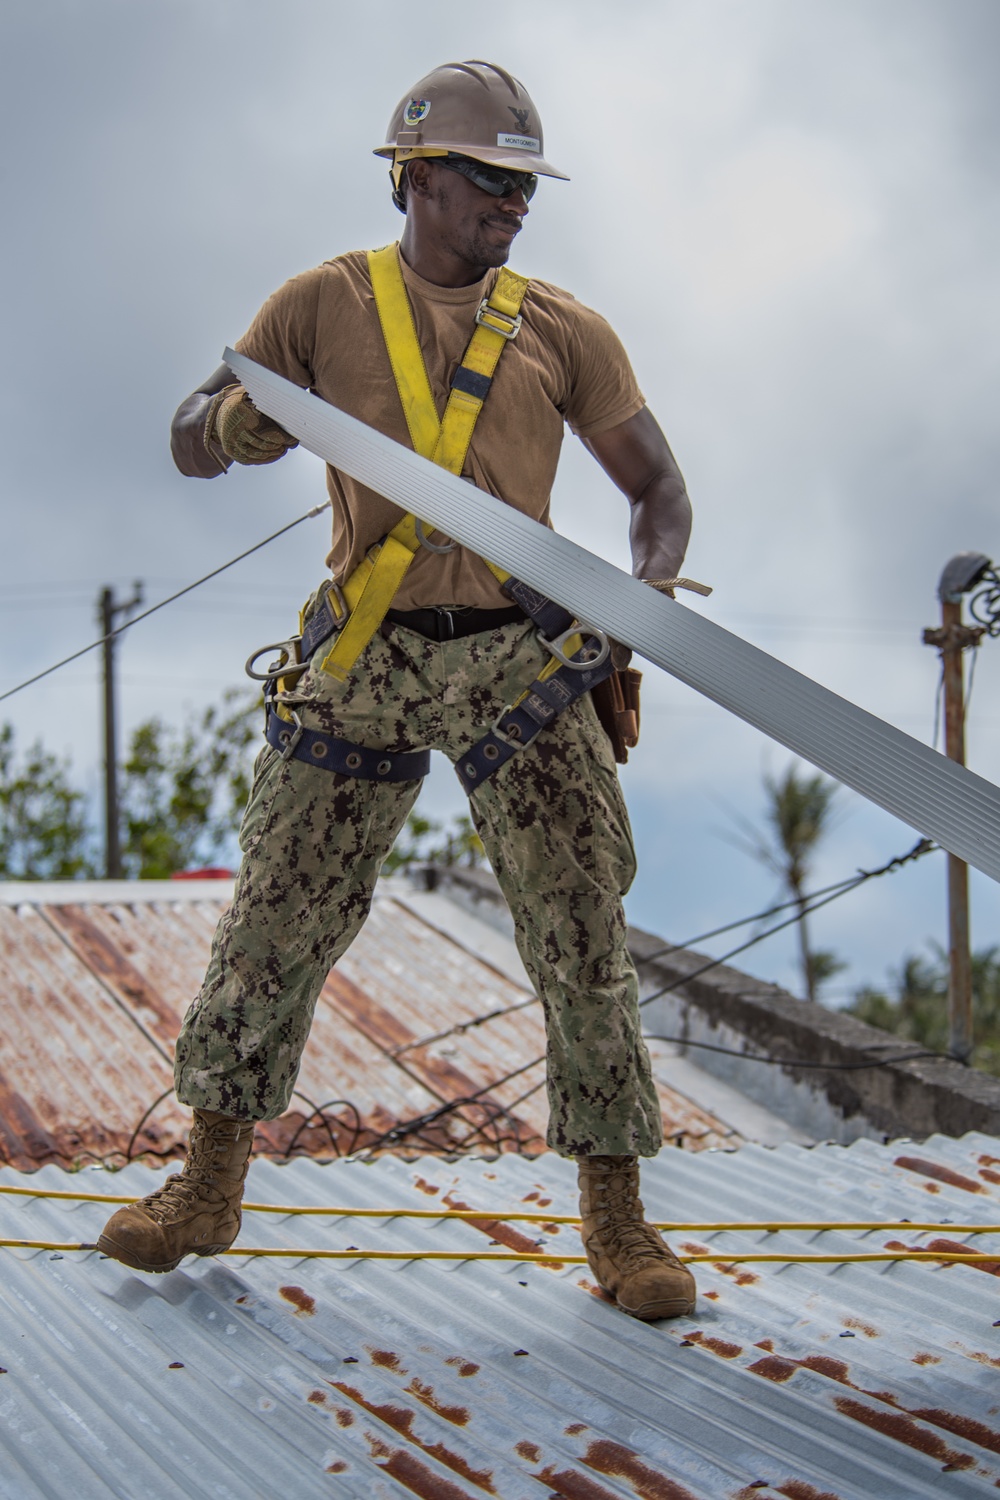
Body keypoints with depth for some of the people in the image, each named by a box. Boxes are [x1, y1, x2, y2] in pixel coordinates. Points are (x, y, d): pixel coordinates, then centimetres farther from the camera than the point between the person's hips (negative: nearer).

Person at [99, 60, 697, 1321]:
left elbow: (659, 489, 10)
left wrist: (645, 597, -11)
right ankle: (209, 1189, 21)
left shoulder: (562, 330, 7)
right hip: (363, 667, 0)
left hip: (521, 663, 0)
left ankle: (615, 1222, 9)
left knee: (582, 936, -3)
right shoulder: (324, 306, 5)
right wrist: (240, 422, -19)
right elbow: (189, 446, 6)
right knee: (275, 921, 4)